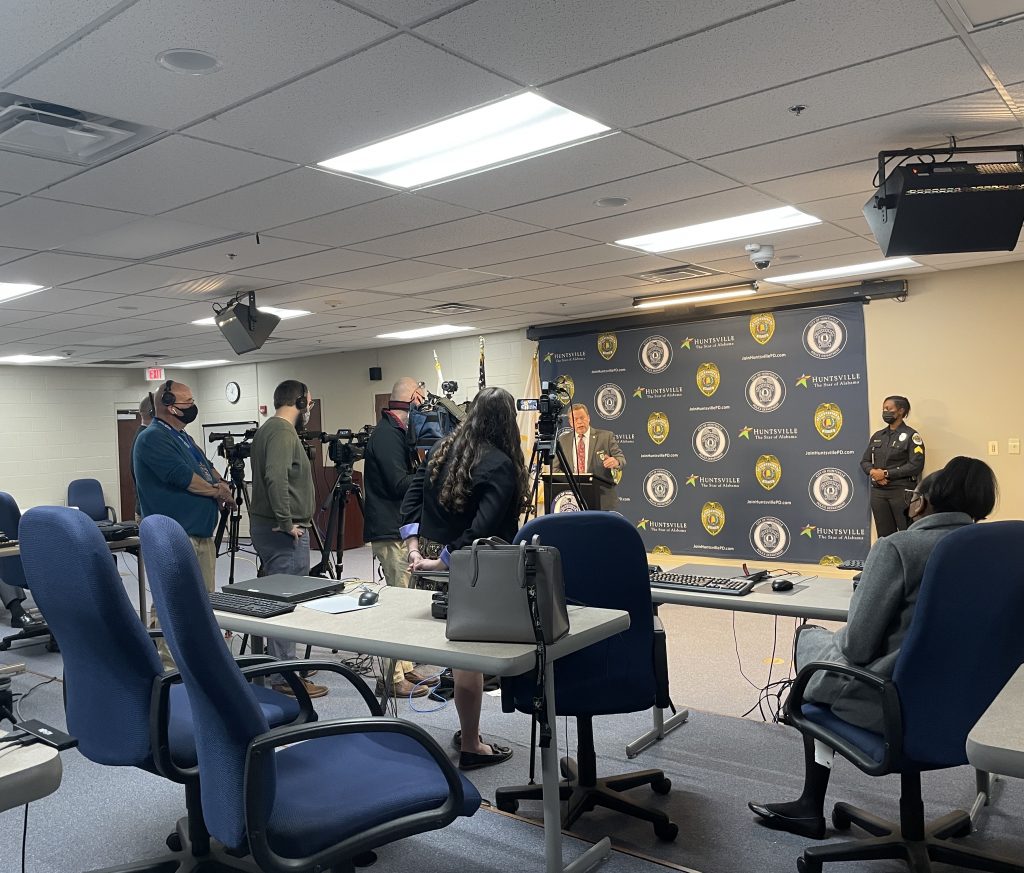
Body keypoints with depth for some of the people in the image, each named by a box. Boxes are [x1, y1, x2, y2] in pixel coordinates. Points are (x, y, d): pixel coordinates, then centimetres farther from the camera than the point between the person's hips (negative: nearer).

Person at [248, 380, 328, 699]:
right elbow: (276, 479, -27)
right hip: (284, 531, -11)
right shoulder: (283, 432, -15)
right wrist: (287, 522, -21)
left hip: (265, 525, 11)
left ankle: (283, 665, 25)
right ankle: (285, 677, -4)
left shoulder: (266, 429, 18)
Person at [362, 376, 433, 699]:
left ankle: (404, 668, 22)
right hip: (391, 531, -10)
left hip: (401, 527, 10)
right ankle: (393, 679, 1)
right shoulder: (387, 434, -15)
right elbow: (399, 484, -21)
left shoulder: (396, 432, 16)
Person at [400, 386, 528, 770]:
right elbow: (484, 527, -24)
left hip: (431, 557, 7)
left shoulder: (441, 450, 6)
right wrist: (446, 560, -17)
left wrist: (415, 547, 2)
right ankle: (470, 747, 15)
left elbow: (412, 498, 6)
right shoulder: (501, 464, -15)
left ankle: (467, 731, 29)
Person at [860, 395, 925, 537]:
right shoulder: (877, 436, 15)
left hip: (902, 491, -6)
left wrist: (886, 474, -13)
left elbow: (916, 465, -12)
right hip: (878, 492, 6)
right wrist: (873, 471, -8)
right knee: (884, 536, 8)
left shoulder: (911, 435, -3)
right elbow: (864, 461, 15)